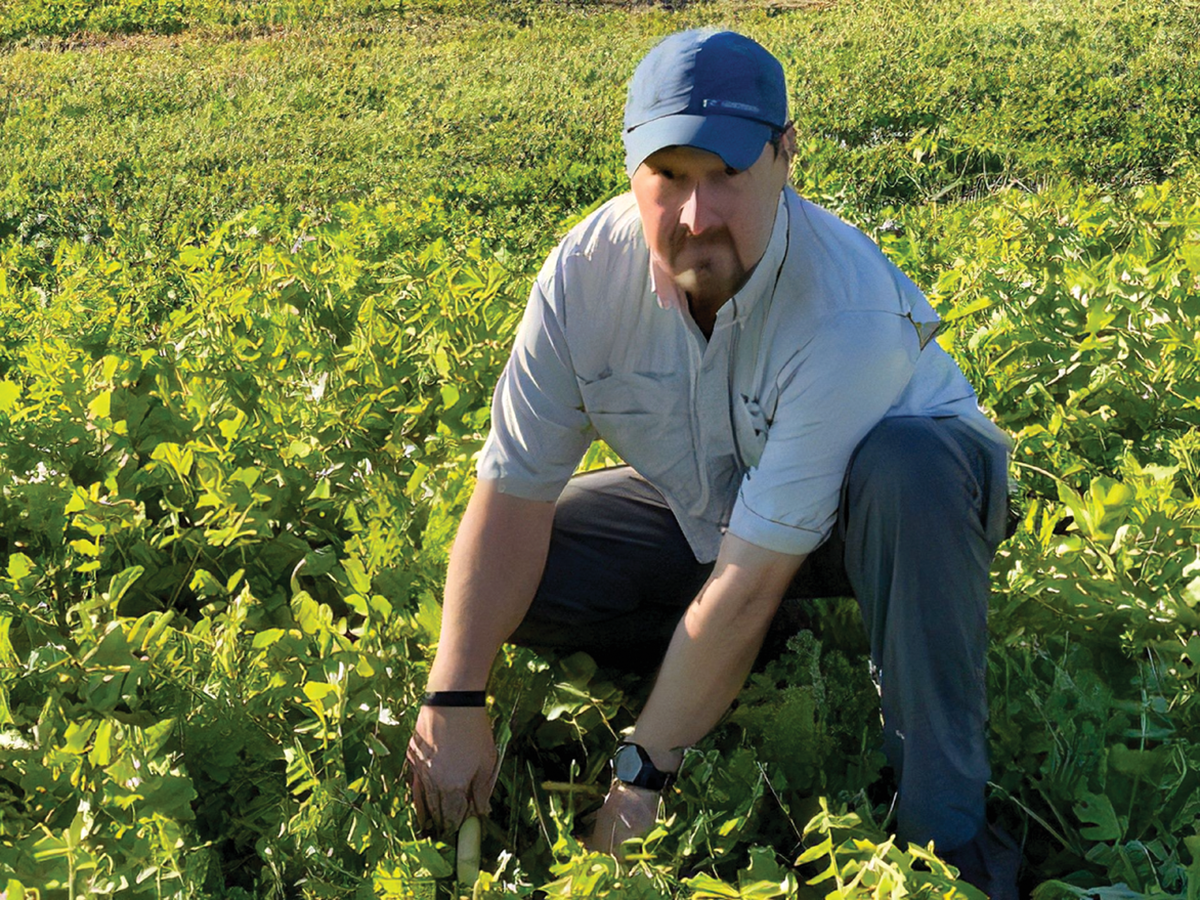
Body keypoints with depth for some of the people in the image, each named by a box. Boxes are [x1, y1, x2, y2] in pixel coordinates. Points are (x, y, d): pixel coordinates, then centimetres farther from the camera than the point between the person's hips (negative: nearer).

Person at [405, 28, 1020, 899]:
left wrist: (643, 772, -33)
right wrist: (454, 703, -31)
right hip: (706, 503, 4)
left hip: (888, 501, -4)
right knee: (506, 572, -16)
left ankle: (946, 829, -28)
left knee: (904, 465, -40)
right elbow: (513, 494, -21)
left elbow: (750, 578, -36)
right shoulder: (586, 276, -23)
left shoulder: (845, 312, -37)